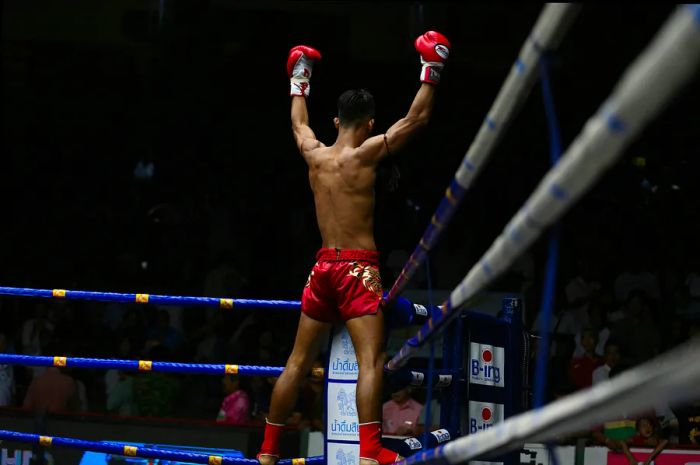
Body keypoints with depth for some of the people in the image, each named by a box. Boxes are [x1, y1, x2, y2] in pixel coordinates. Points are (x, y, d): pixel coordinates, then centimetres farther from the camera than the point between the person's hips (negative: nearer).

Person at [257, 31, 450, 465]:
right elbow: (417, 118, -7)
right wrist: (432, 70, 1)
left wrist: (300, 81, 44)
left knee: (298, 361, 14)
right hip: (358, 267, -7)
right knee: (371, 360, -15)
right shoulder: (365, 153, -9)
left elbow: (299, 123, 31)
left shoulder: (315, 154, 7)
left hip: (324, 267, 7)